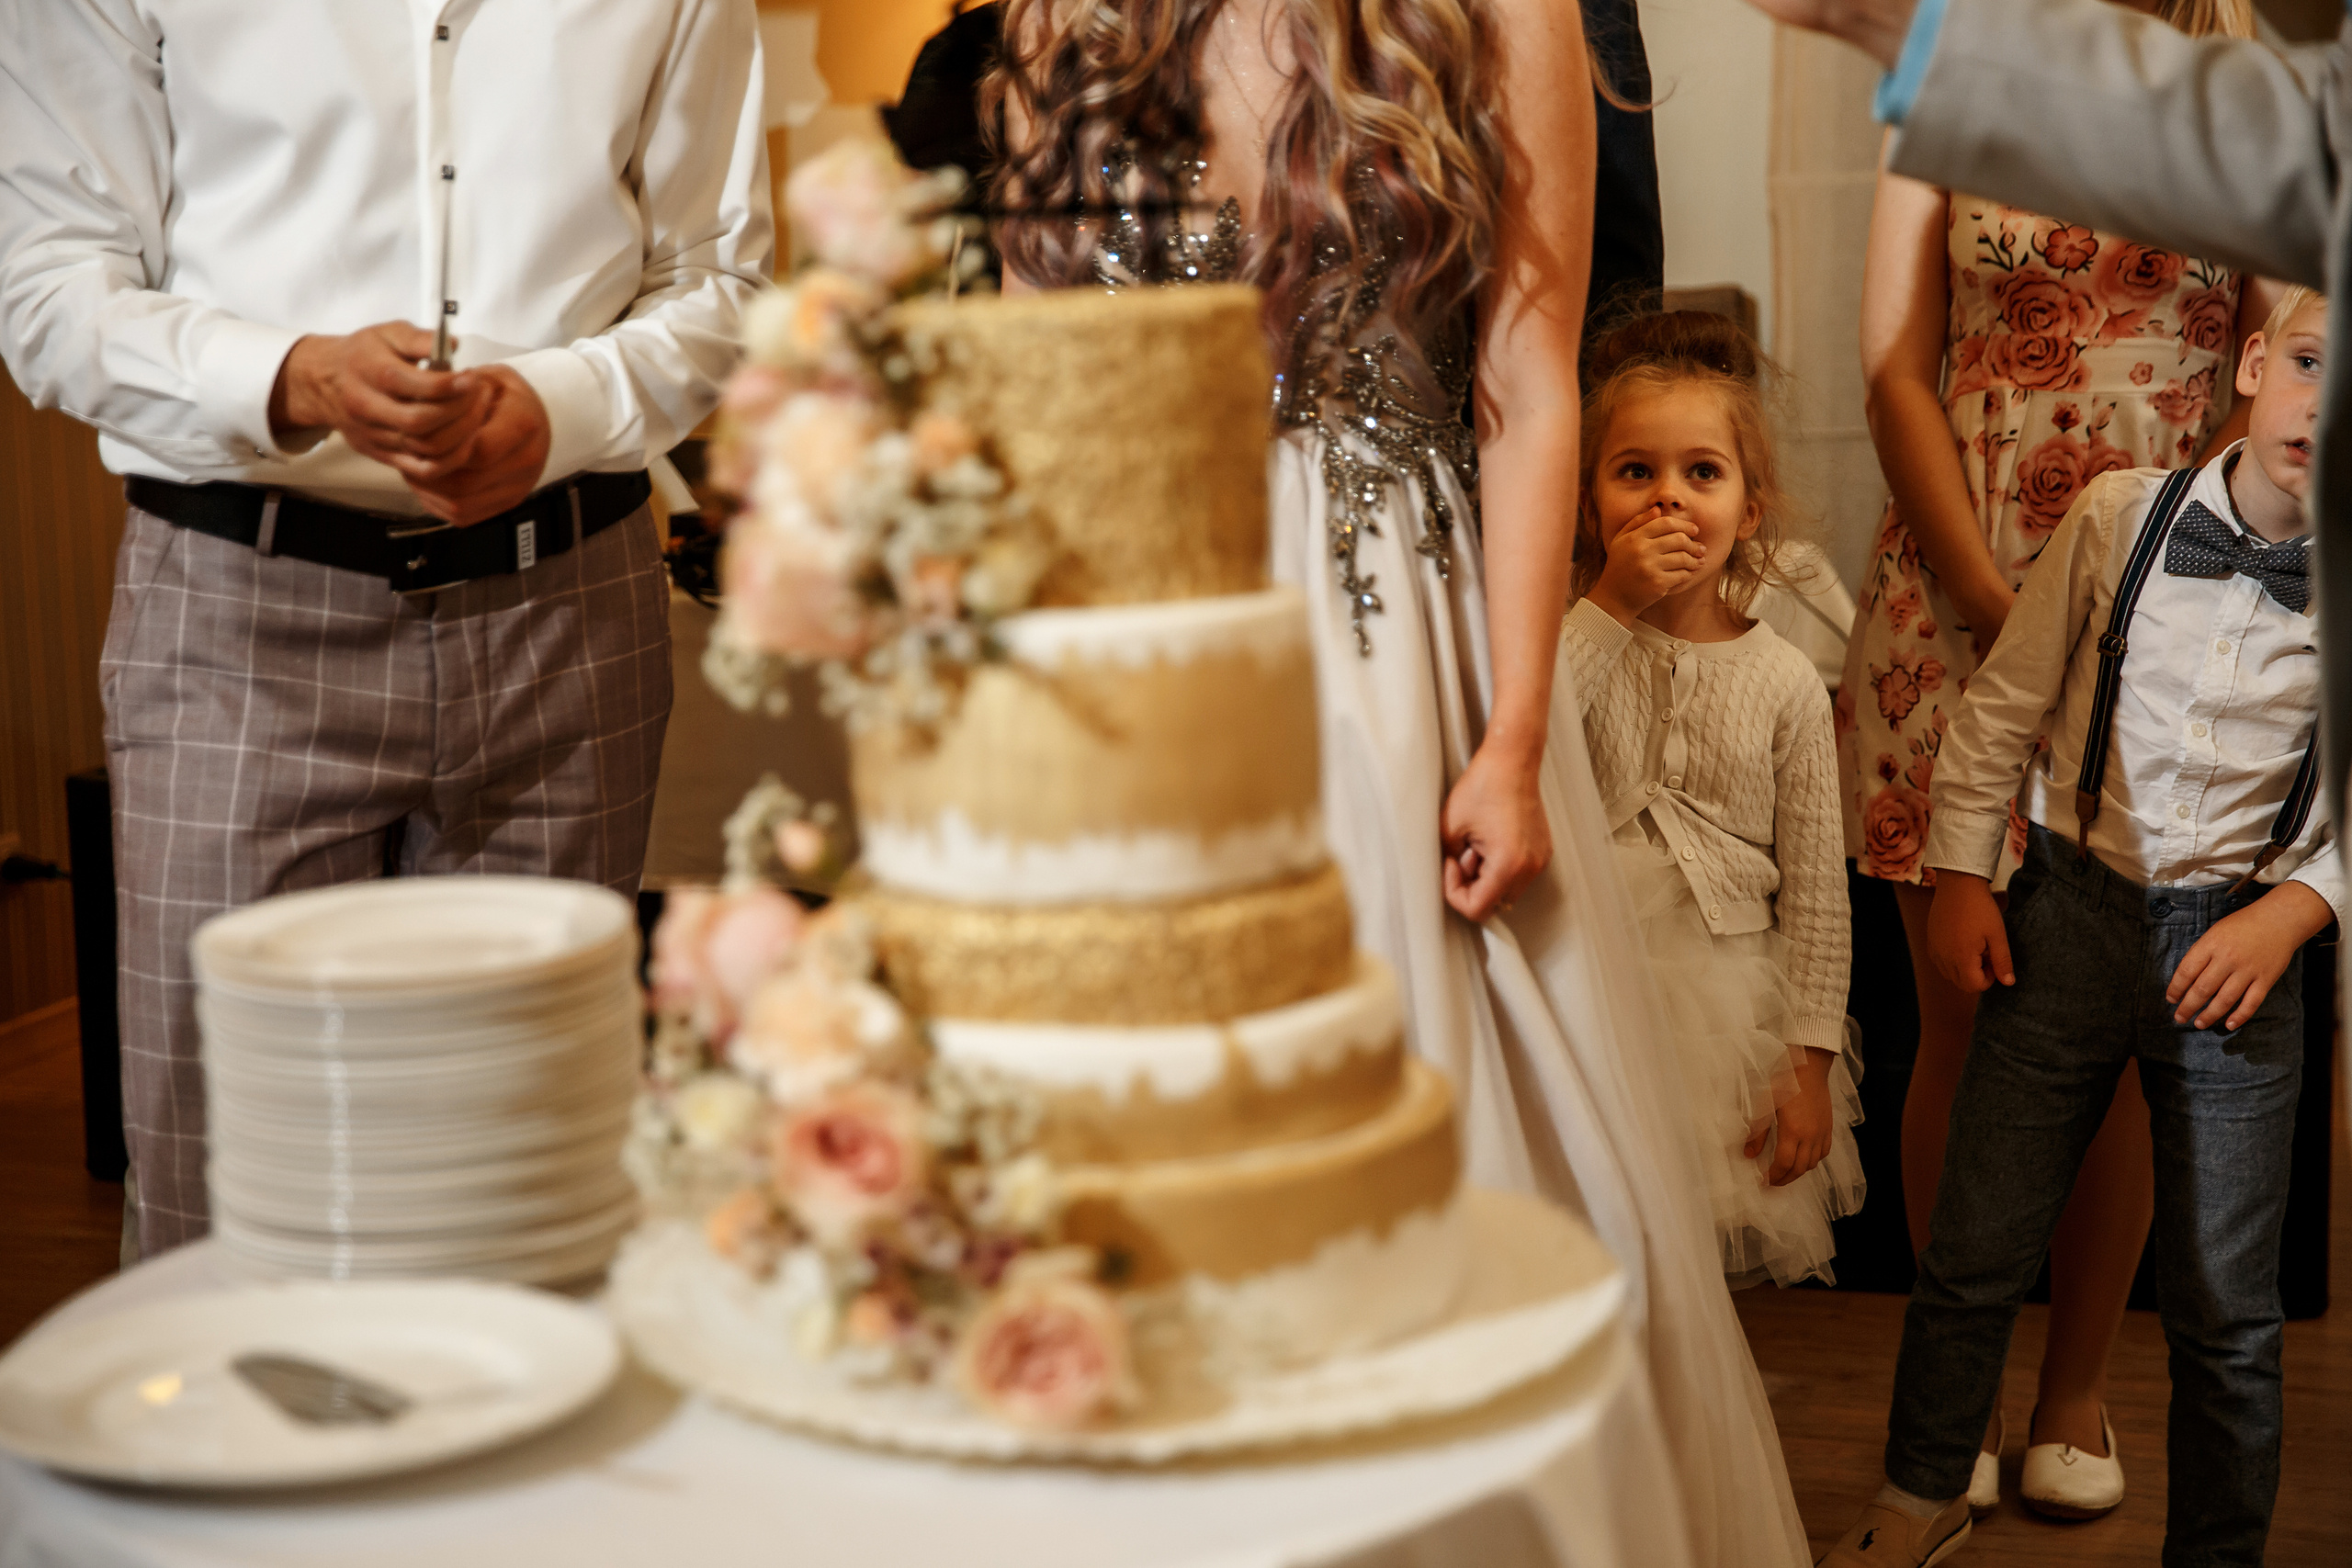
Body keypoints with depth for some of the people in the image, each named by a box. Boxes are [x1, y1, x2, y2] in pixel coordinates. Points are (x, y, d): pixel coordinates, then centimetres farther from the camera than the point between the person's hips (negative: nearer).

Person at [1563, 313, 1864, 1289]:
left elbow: (1816, 887, 2)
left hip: (1736, 1002, 1)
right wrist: (1611, 608, -21)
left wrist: (1812, 1061, -2)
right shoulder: (1574, 642, -3)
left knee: (1708, 1274, 11)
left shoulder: (1784, 681, 0)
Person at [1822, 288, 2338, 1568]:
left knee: (2224, 1307, 8)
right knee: (1975, 1250, 11)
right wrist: (1960, 873, 2)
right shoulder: (2121, 517, -7)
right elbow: (2006, 701, 2)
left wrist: (2291, 912, -12)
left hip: (2235, 950, 0)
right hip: (2070, 918, 1)